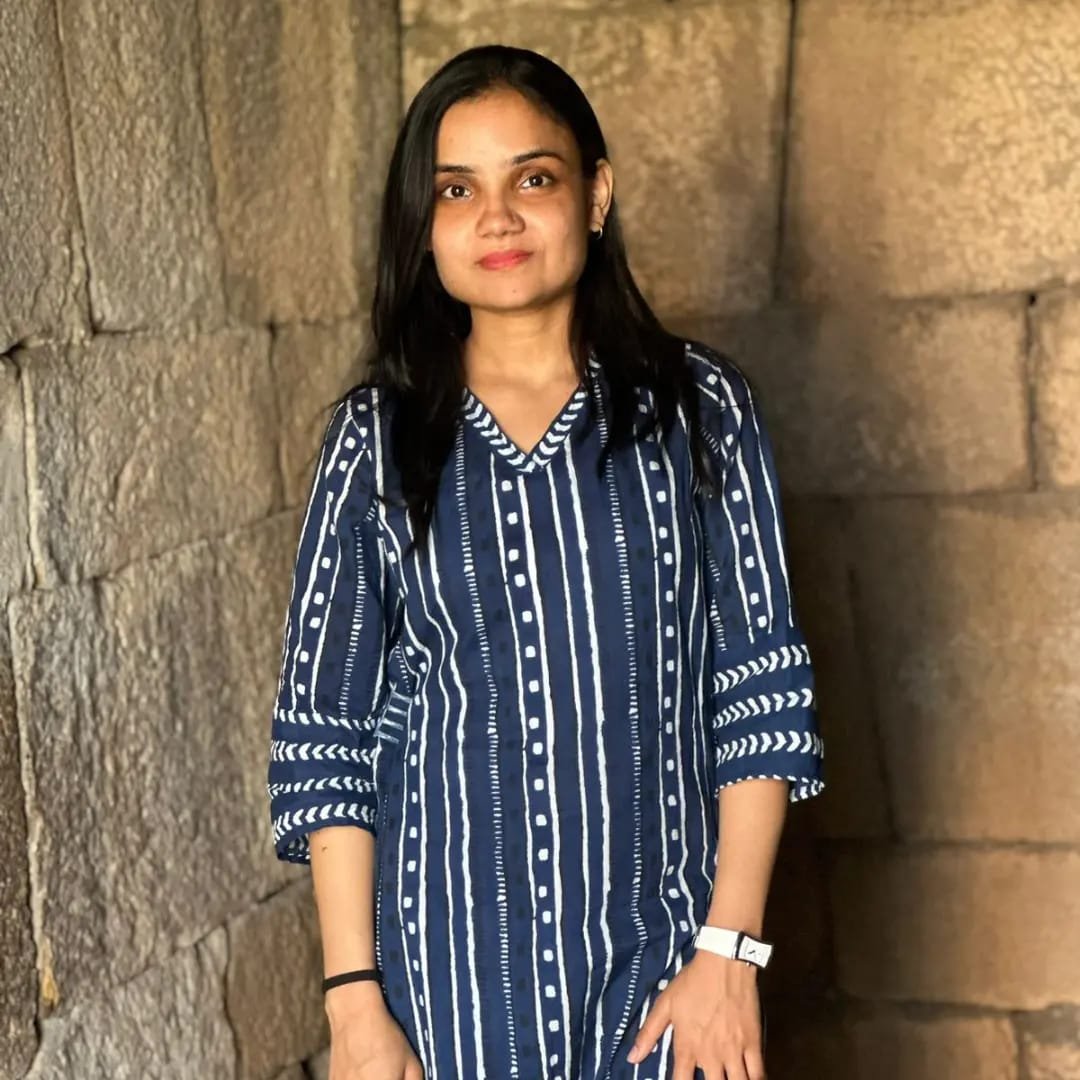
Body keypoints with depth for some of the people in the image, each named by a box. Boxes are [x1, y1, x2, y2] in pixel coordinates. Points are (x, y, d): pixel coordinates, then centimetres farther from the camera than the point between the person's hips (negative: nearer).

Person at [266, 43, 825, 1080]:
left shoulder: (697, 405, -2)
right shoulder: (377, 438, -1)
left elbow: (763, 691, -2)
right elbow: (326, 729, 0)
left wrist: (730, 951, -7)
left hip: (663, 949, 0)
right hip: (452, 959, 0)